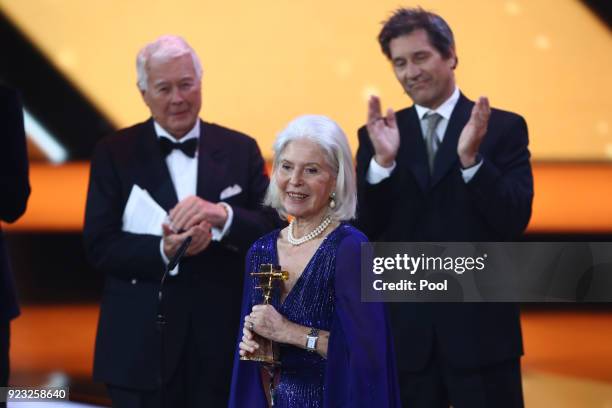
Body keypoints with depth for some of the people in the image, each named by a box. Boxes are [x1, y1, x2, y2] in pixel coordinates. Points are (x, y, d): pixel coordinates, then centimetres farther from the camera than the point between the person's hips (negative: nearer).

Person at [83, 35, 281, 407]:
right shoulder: (114, 153, 1)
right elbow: (100, 246, -5)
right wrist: (164, 250, -22)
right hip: (141, 344, -1)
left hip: (223, 339, 1)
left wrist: (223, 214, -20)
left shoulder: (240, 150, 5)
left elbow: (273, 231, -2)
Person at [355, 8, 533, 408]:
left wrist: (470, 158, -22)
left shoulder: (503, 128, -1)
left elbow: (515, 221, -10)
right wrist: (382, 160, -17)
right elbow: (364, 231, -2)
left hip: (481, 325, -2)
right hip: (404, 329, 2)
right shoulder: (379, 135, 6)